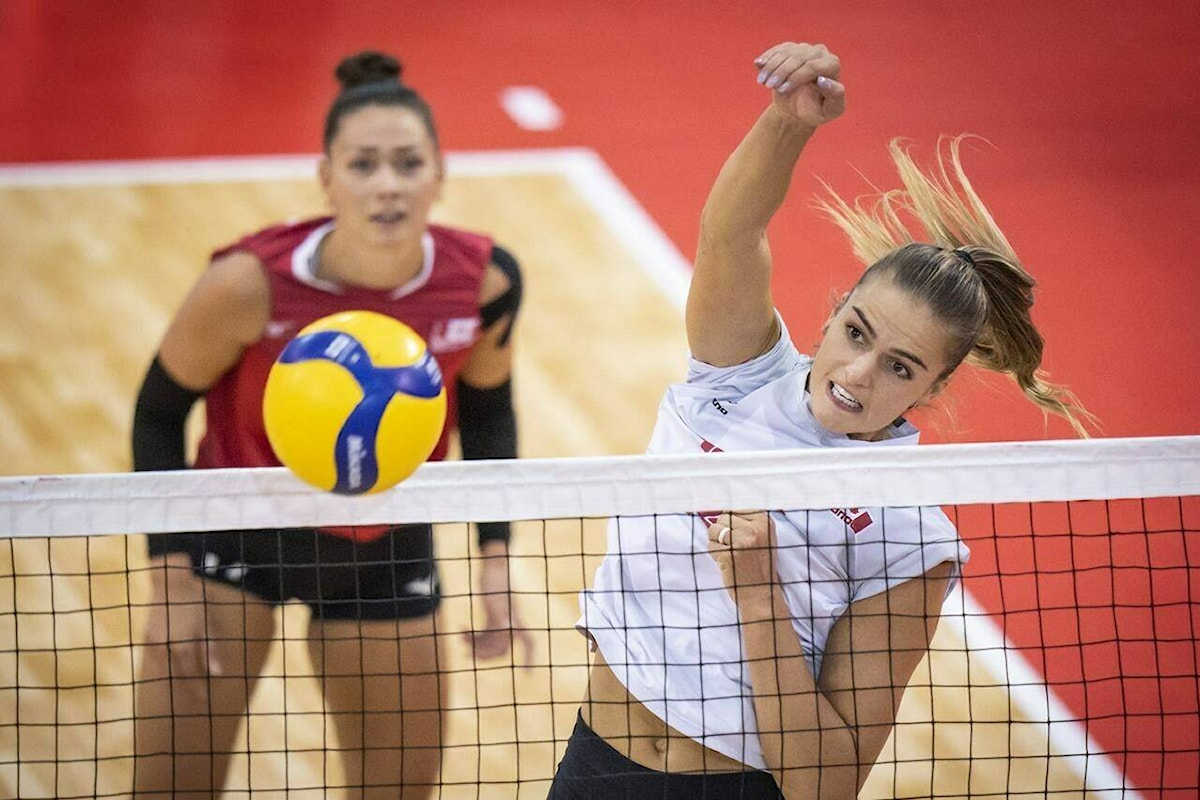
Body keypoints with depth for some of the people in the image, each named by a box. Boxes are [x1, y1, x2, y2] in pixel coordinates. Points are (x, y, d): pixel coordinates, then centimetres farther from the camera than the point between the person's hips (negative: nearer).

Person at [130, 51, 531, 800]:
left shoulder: (486, 281, -20)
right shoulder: (249, 284, -28)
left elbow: (487, 408, 1)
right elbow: (160, 412, -12)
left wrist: (496, 560, -5)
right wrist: (172, 580, -15)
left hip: (387, 550, 3)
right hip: (236, 533, -3)